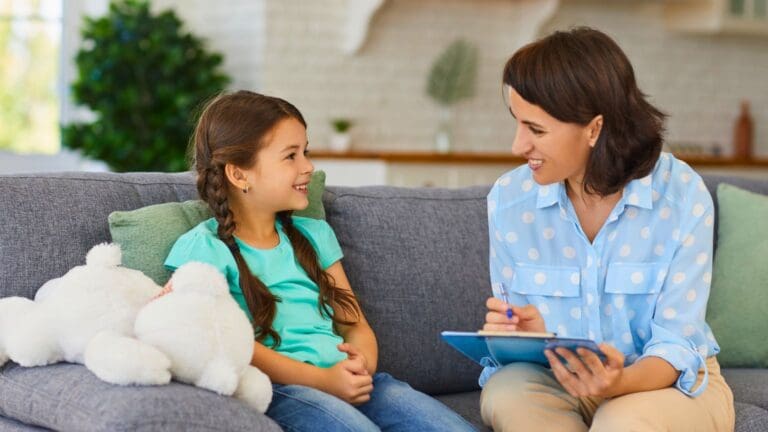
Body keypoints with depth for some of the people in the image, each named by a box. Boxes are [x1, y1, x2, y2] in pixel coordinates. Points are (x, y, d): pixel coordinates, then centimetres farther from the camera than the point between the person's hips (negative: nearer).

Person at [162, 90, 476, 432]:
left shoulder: (314, 235, 24)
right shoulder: (203, 248, 3)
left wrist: (364, 363, -5)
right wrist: (321, 380, -18)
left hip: (349, 380, 6)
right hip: (277, 387, -6)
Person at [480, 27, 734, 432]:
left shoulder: (683, 196, -17)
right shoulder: (508, 198, -9)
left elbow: (677, 345, -17)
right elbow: (517, 336, -1)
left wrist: (622, 382, -39)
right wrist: (526, 335, -26)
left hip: (671, 384, -3)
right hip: (560, 381, 3)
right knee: (506, 391, -30)